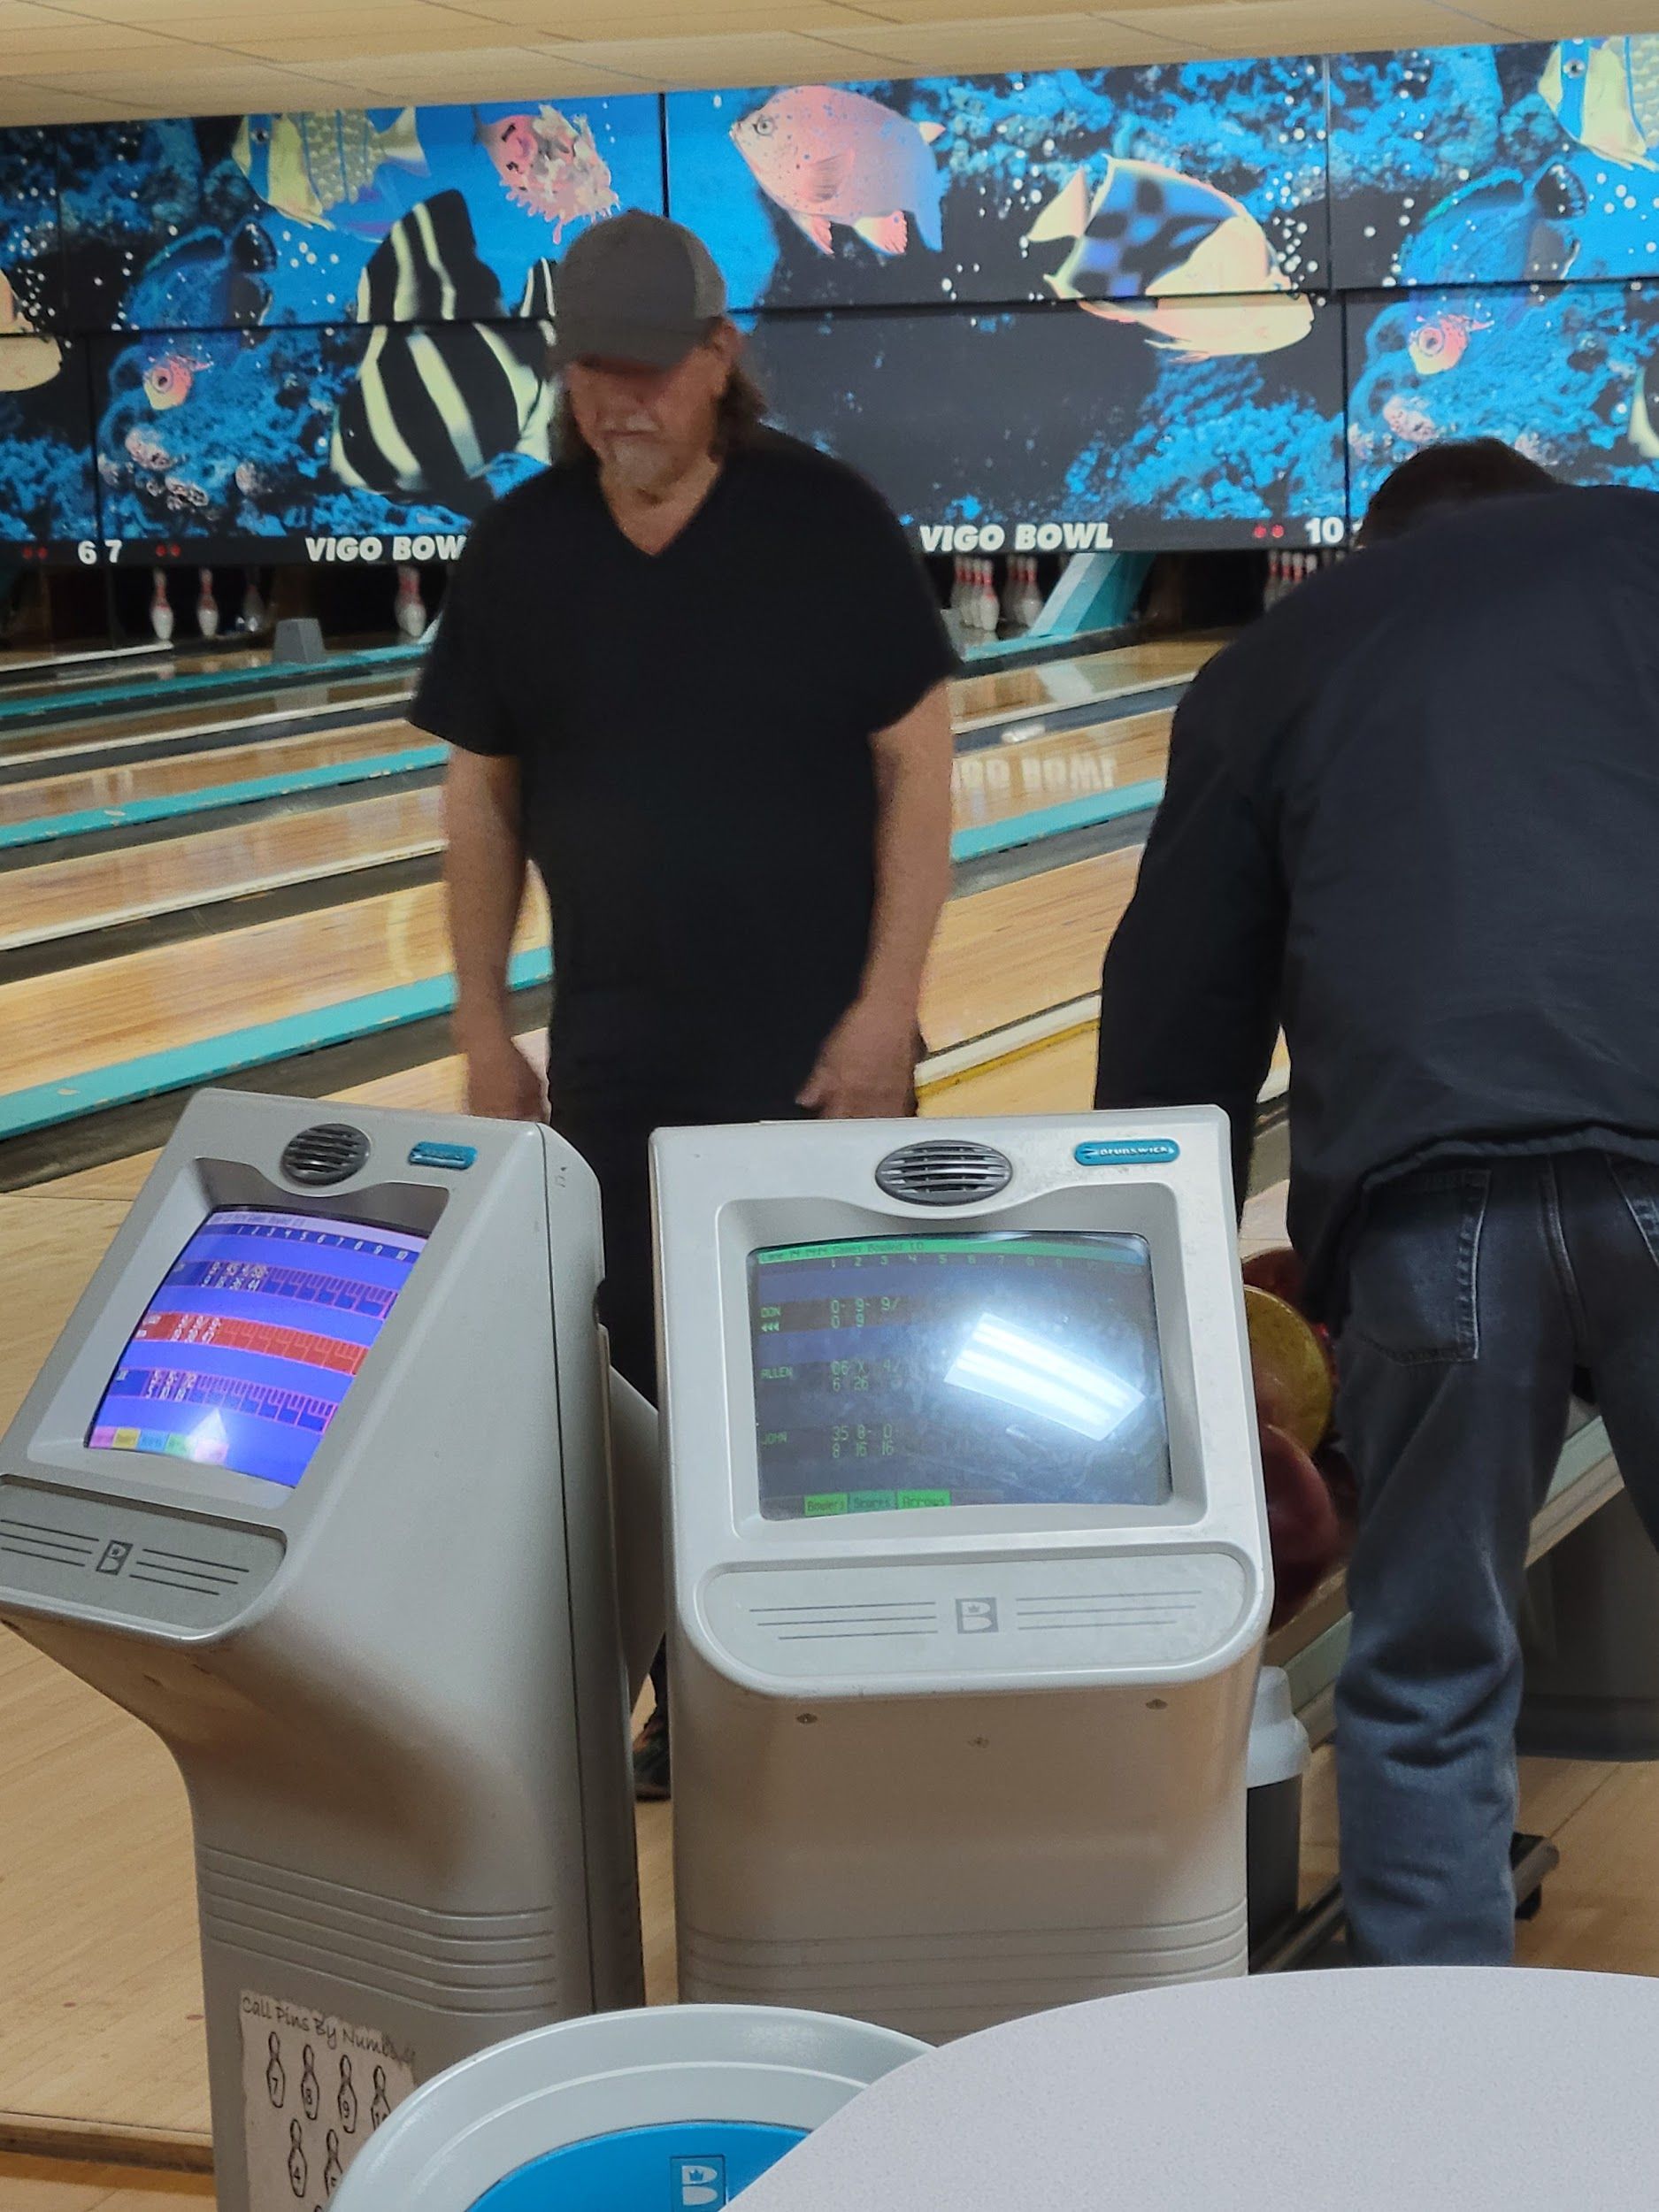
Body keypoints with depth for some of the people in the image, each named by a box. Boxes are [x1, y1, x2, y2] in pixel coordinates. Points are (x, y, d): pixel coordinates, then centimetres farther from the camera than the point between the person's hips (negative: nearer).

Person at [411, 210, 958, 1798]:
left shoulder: (827, 527, -9)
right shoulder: (517, 554, 0)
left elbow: (915, 773, -8)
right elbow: (482, 799, 6)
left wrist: (886, 1006, -14)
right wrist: (481, 1025, 4)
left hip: (814, 1045, -3)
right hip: (619, 1055, 3)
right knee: (656, 1372, 8)